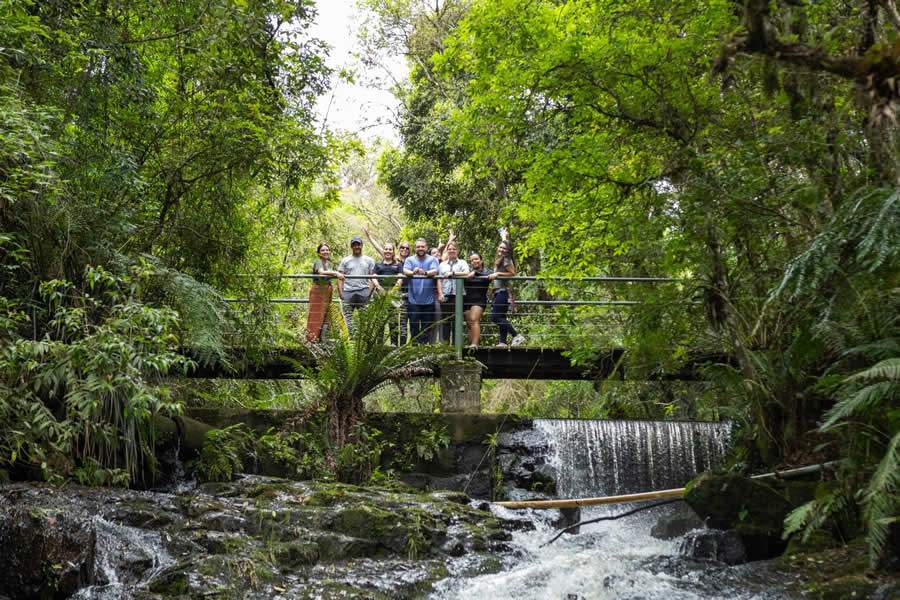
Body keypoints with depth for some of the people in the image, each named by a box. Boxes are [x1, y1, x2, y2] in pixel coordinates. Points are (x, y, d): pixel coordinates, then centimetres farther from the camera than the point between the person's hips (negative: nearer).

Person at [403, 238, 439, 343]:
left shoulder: (432, 259, 7)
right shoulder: (409, 260, 8)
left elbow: (434, 271, -12)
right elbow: (405, 270, -10)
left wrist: (425, 273, -35)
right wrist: (413, 272, -35)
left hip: (428, 300, 0)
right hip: (413, 300, 0)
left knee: (427, 326, 6)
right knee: (414, 326, 2)